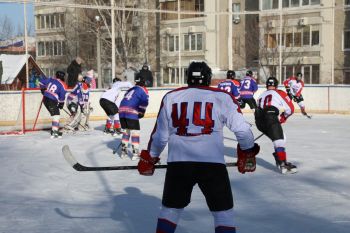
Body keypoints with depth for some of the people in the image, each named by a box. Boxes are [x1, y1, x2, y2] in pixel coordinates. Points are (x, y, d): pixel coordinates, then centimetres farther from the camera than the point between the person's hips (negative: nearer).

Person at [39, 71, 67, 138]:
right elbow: (62, 96, -6)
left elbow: (41, 81, 21)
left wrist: (43, 89, 32)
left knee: (55, 114, 21)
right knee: (56, 116, -9)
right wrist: (61, 104, 9)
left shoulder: (51, 79, 12)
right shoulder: (62, 85, -7)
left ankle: (54, 129, 28)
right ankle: (54, 132, -19)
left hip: (45, 99, 8)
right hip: (52, 101, -8)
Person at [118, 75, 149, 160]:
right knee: (135, 132, 0)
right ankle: (135, 153, -2)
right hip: (131, 112, -7)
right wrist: (141, 113, 5)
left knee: (126, 131, 20)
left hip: (122, 111, 7)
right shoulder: (143, 90, 7)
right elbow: (144, 102, -8)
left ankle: (124, 151, 23)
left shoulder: (131, 89, 29)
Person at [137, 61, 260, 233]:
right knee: (223, 212, 10)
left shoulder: (170, 97, 10)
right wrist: (248, 152, 20)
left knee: (170, 208, 21)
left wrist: (149, 158, 29)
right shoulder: (222, 97, 4)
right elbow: (241, 129, 3)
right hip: (212, 163, -2)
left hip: (178, 163, 2)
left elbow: (160, 135, 14)